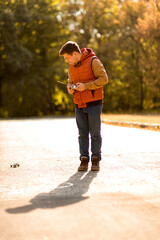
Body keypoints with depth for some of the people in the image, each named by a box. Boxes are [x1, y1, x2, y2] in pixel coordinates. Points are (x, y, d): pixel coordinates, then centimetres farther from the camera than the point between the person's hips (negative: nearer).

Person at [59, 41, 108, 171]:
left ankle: (96, 160, 10)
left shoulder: (93, 61, -9)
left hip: (94, 103, -5)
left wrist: (85, 86, -20)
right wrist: (70, 87, -1)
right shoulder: (72, 65, 12)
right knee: (83, 134, 6)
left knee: (95, 134, 1)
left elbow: (104, 79, -14)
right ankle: (84, 160, 11)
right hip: (79, 105, 6)